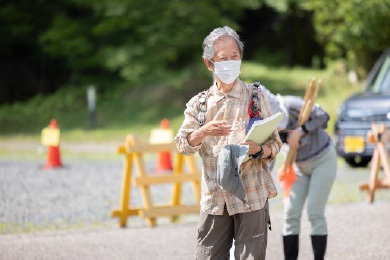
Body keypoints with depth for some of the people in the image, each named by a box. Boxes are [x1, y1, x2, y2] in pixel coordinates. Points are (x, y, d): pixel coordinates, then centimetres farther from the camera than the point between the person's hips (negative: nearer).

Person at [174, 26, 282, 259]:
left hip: (251, 195, -3)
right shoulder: (199, 104, 11)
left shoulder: (256, 98, 4)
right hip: (214, 198, 3)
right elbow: (183, 144, 1)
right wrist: (203, 132, -19)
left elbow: (275, 144, 2)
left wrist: (258, 150, -21)